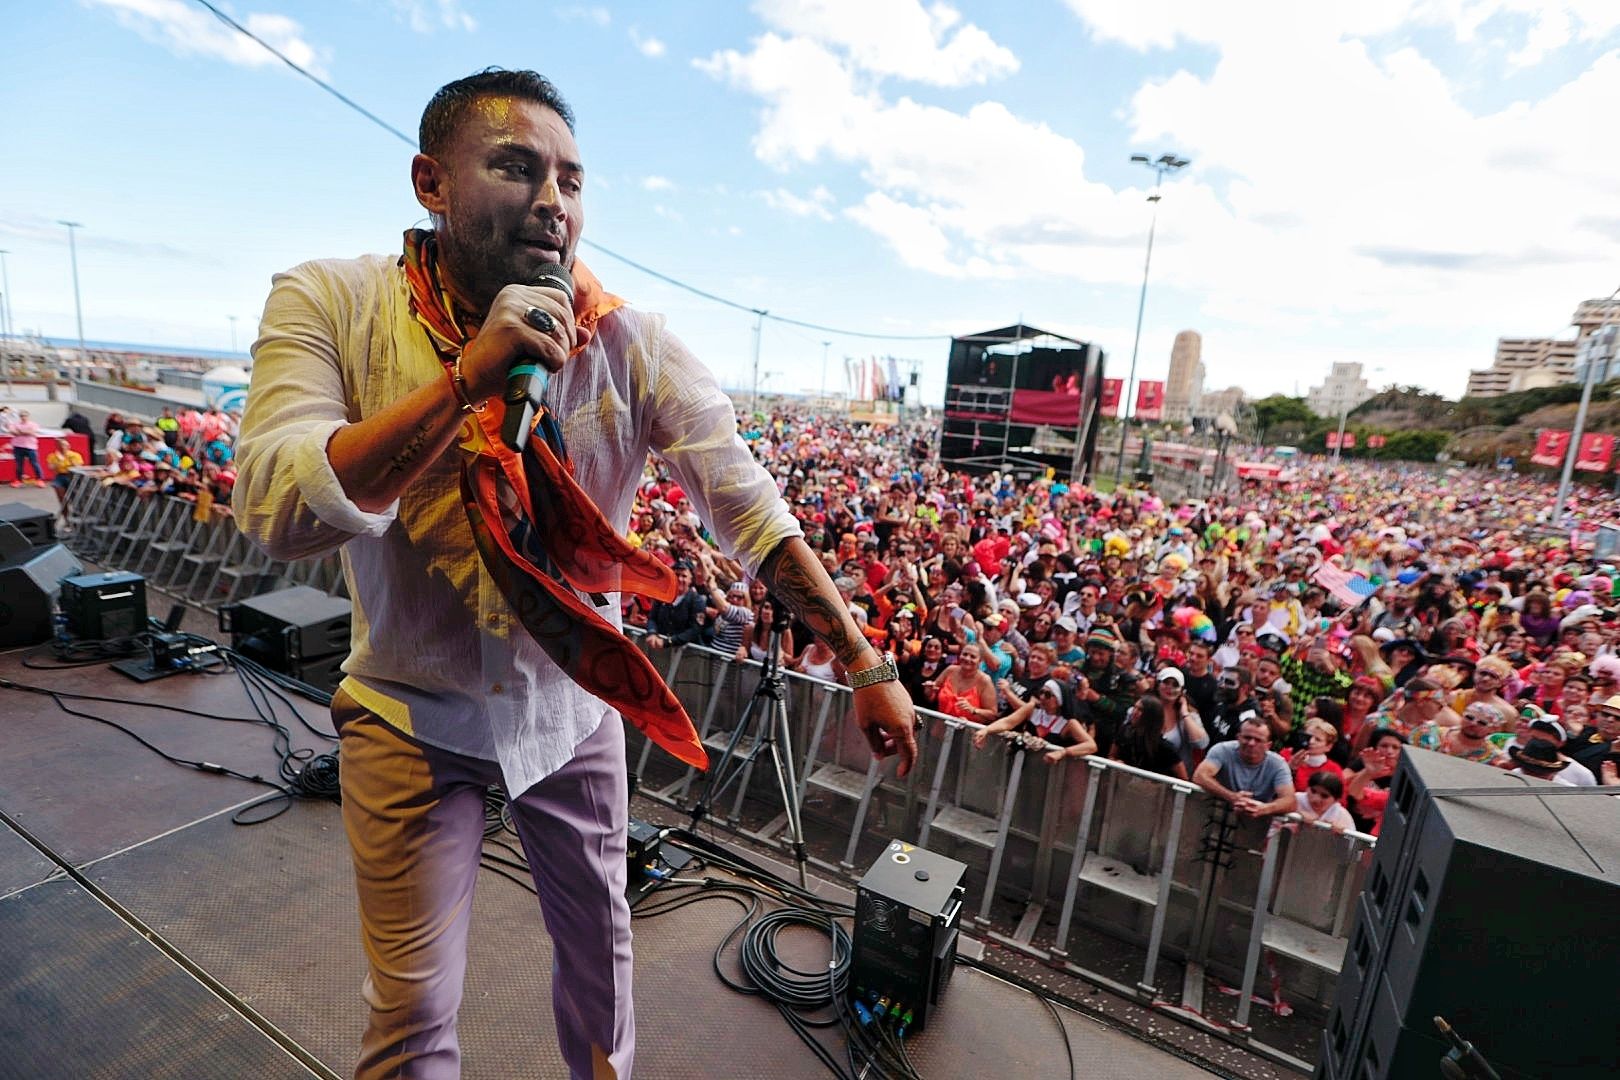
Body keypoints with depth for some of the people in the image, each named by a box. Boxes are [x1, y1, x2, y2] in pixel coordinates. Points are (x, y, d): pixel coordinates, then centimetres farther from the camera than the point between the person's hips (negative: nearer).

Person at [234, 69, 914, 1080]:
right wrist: (469, 376, -34)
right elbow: (279, 512, -24)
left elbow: (747, 502, -16)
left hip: (573, 705, 2)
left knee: (601, 941, 23)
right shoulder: (328, 303, -13)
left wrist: (868, 662, -17)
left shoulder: (633, 342, -13)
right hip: (413, 714, -1)